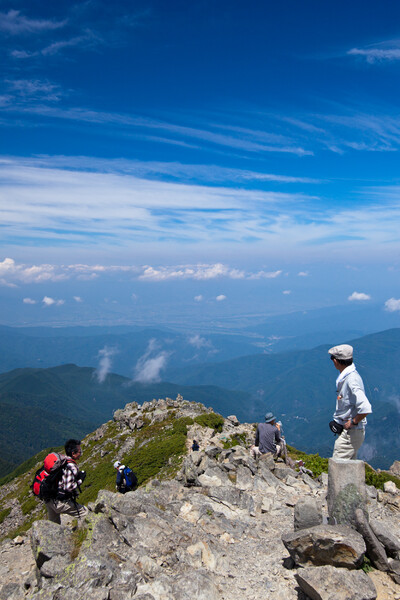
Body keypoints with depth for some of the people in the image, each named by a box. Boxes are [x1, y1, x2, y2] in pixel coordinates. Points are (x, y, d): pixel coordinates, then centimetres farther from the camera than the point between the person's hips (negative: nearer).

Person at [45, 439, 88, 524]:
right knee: (84, 512, 3)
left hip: (48, 500, 9)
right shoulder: (71, 466, -19)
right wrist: (80, 480, -11)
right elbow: (69, 487, -25)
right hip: (59, 503, -9)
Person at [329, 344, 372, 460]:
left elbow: (365, 409, -33)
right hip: (347, 430, 10)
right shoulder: (344, 377, 7)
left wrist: (353, 422, -19)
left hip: (351, 432, -10)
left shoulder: (351, 380, -25)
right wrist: (337, 422, 12)